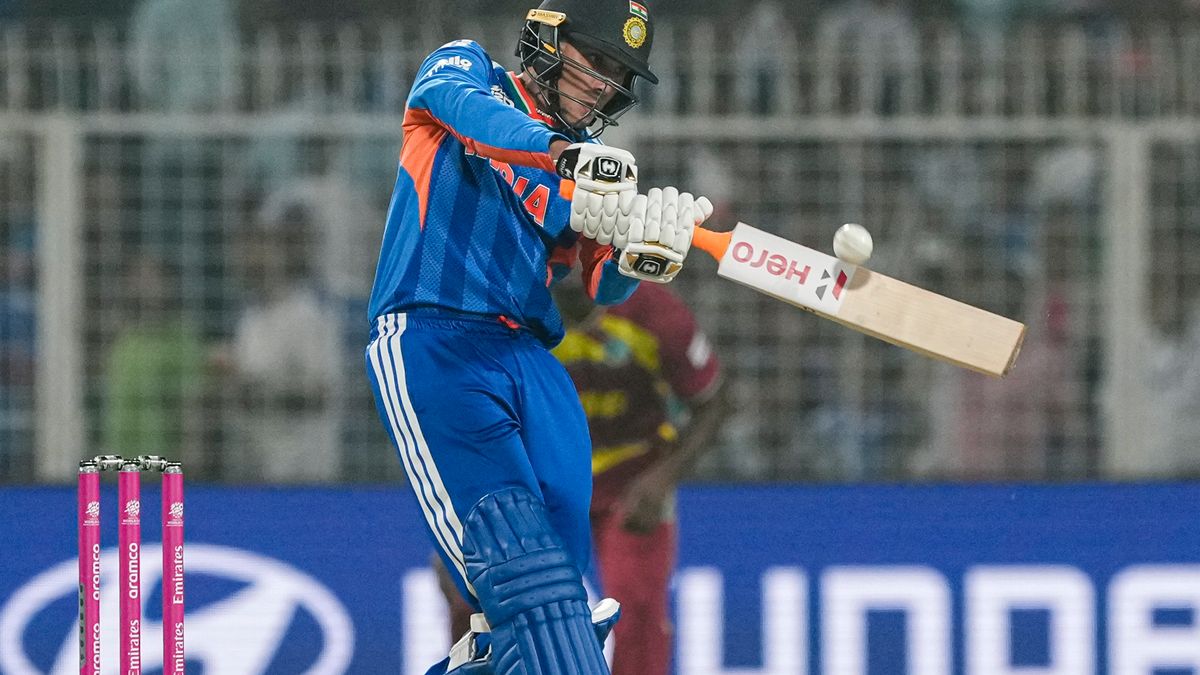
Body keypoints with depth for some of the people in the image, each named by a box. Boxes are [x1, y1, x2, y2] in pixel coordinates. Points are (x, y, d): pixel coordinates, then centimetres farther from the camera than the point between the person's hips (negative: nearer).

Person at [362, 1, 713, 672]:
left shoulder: (591, 163, 21)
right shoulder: (464, 68, 10)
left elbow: (605, 286, 8)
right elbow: (457, 102, -16)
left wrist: (643, 250, -17)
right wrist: (566, 154, -32)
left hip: (529, 357, 6)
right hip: (429, 341, -6)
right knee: (522, 561, -20)